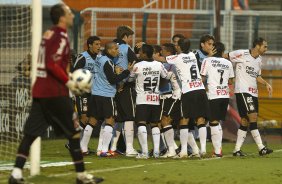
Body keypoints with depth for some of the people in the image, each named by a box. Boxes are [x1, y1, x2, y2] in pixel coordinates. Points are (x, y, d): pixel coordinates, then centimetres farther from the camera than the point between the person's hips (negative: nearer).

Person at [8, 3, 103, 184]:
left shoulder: (48, 34, 15)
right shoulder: (61, 37, -12)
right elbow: (53, 65, -21)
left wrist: (68, 75, 15)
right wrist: (68, 82, -12)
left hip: (40, 91, 8)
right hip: (55, 92, -8)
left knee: (31, 132, 3)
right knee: (74, 132, 2)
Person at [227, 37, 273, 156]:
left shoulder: (259, 60, 16)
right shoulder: (242, 54, -8)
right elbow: (225, 57, 0)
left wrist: (266, 84, 11)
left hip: (253, 92, 8)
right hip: (242, 91, -8)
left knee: (245, 121, 7)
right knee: (253, 116, -16)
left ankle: (237, 149, 12)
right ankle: (261, 148, -18)